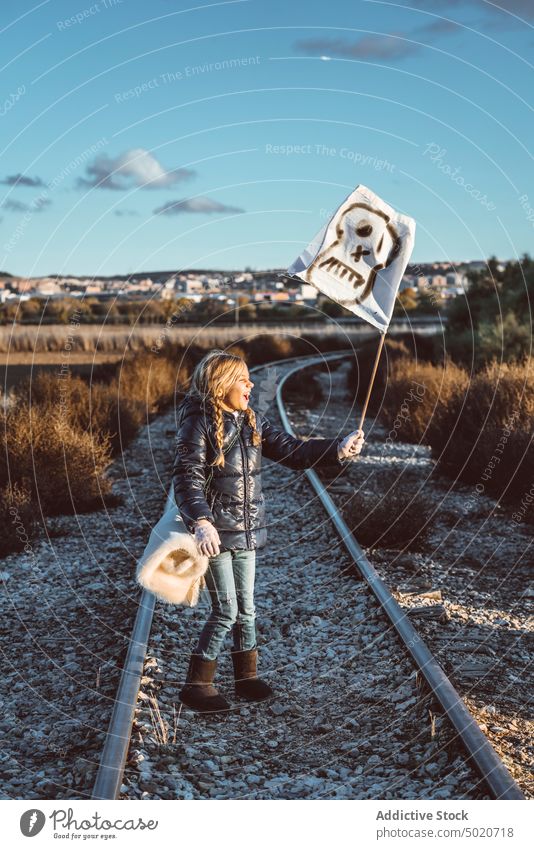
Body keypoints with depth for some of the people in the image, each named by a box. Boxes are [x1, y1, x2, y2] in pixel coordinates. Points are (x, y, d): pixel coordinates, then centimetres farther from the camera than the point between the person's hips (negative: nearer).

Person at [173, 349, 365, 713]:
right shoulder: (198, 423, -13)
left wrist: (339, 449, -8)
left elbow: (292, 450, 4)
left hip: (246, 531, 7)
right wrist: (201, 522, -32)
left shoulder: (253, 421, 8)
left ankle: (247, 676, 30)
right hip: (215, 532, -6)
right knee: (226, 610, -4)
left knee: (245, 607, 15)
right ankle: (197, 685, 10)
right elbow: (187, 477, -19)